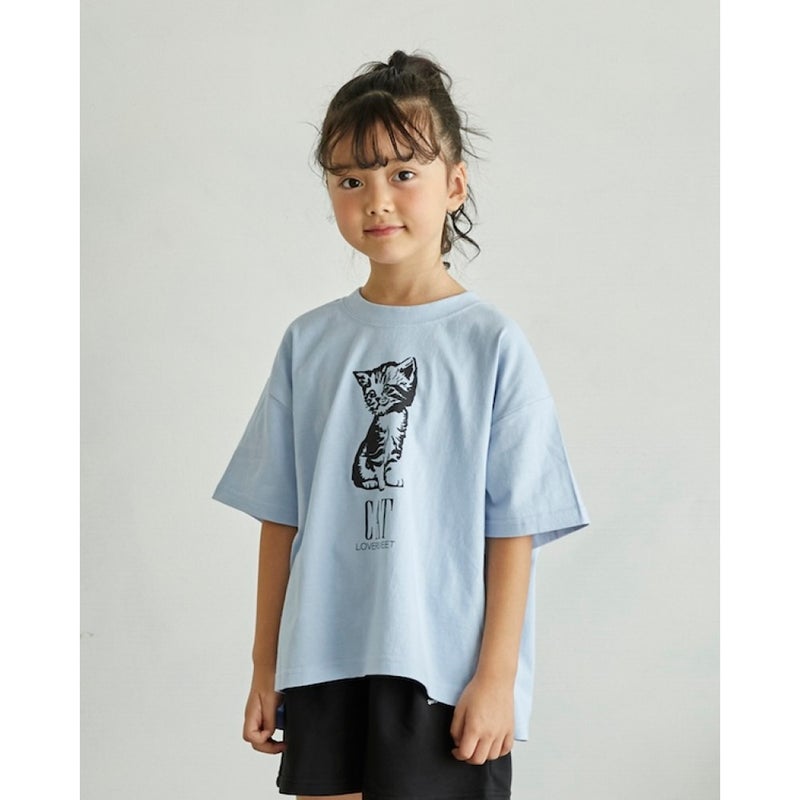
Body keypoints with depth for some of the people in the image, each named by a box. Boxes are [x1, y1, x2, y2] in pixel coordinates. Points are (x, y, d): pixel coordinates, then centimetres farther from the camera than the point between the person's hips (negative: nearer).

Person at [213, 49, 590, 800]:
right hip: (322, 664, 3)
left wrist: (497, 676, -8)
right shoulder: (310, 342, 5)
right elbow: (280, 517, 9)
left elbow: (514, 529, -5)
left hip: (445, 670, -3)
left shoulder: (491, 344, -4)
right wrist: (265, 665, 10)